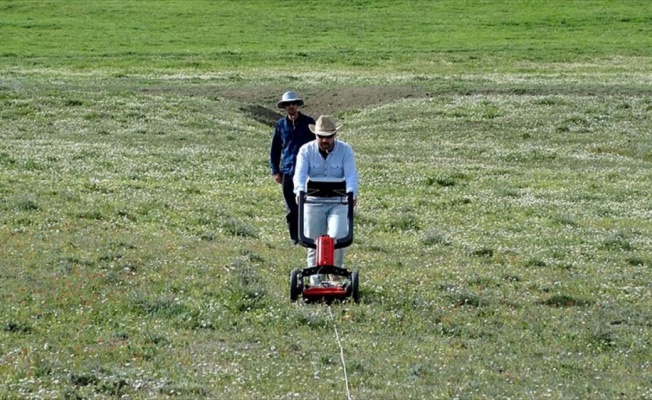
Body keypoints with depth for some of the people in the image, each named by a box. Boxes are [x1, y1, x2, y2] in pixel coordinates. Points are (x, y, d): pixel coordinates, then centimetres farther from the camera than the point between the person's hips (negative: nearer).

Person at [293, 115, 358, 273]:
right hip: (313, 203, 1)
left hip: (338, 203, -1)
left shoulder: (345, 150, -1)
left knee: (337, 238, -17)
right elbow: (300, 174, -13)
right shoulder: (306, 150, -1)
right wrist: (300, 191, -34)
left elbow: (351, 175, -11)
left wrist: (351, 192, -32)